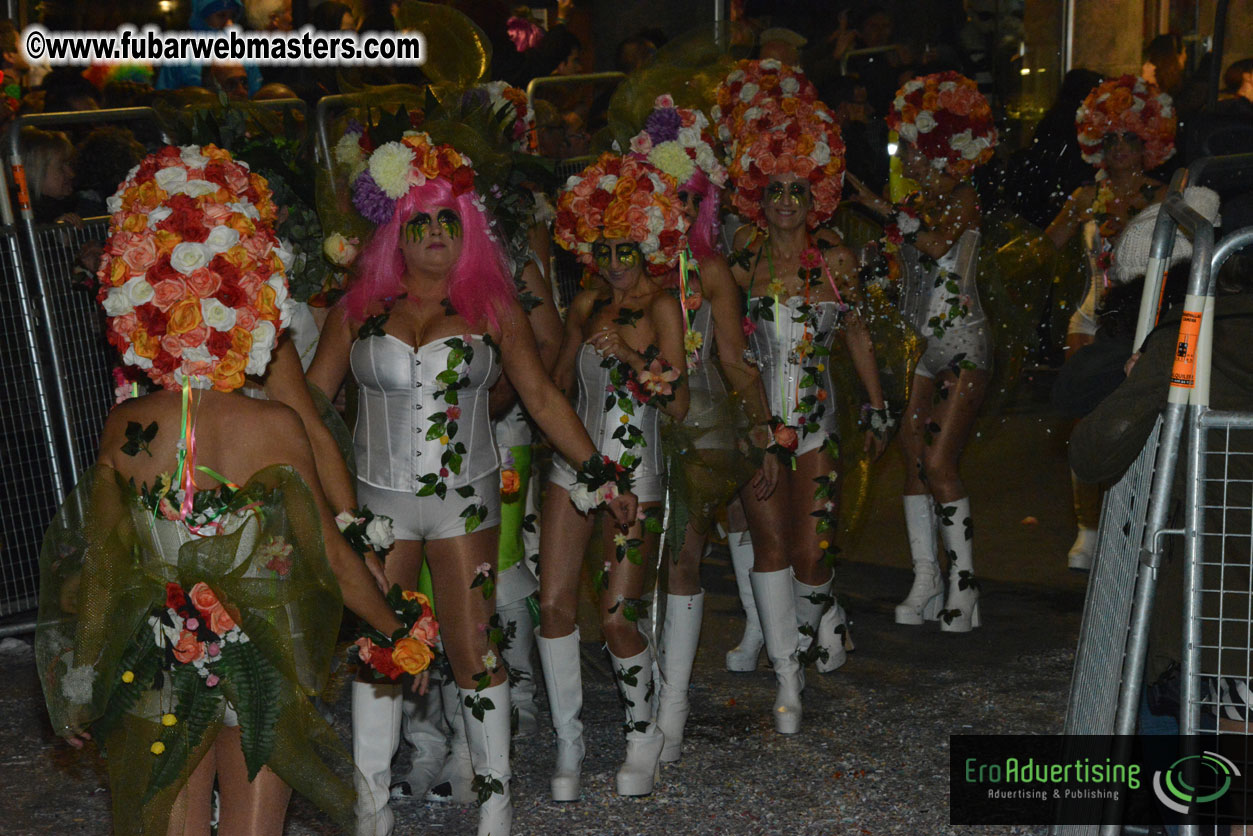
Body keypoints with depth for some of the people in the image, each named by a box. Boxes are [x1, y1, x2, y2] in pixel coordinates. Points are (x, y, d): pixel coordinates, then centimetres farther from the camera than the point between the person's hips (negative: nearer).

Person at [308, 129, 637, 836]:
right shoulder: (360, 307, 3)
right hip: (378, 499, 1)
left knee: (474, 651, 2)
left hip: (465, 499, -1)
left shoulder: (493, 307, 1)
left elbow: (542, 396, 4)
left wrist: (600, 473, 1)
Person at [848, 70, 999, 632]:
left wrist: (891, 213, -18)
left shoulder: (962, 196, -7)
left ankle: (964, 581, -4)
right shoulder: (918, 202, 14)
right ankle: (926, 581, 10)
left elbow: (941, 243, -25)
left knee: (939, 463, -13)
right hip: (920, 344, 7)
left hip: (962, 343, -7)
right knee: (914, 460, 3)